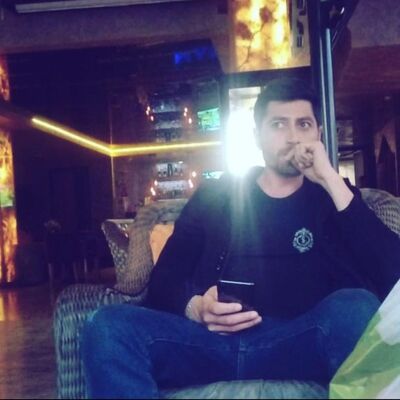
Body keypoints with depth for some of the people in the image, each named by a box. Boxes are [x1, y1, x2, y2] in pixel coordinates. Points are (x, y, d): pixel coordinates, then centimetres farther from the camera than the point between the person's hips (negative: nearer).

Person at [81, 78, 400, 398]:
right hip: (211, 338, 1)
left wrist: (331, 179, -4)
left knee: (356, 307, -33)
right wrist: (195, 308, -13)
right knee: (108, 326, -25)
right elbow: (164, 280, 11)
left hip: (299, 343, -1)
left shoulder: (334, 197, 17)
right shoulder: (213, 197, 19)